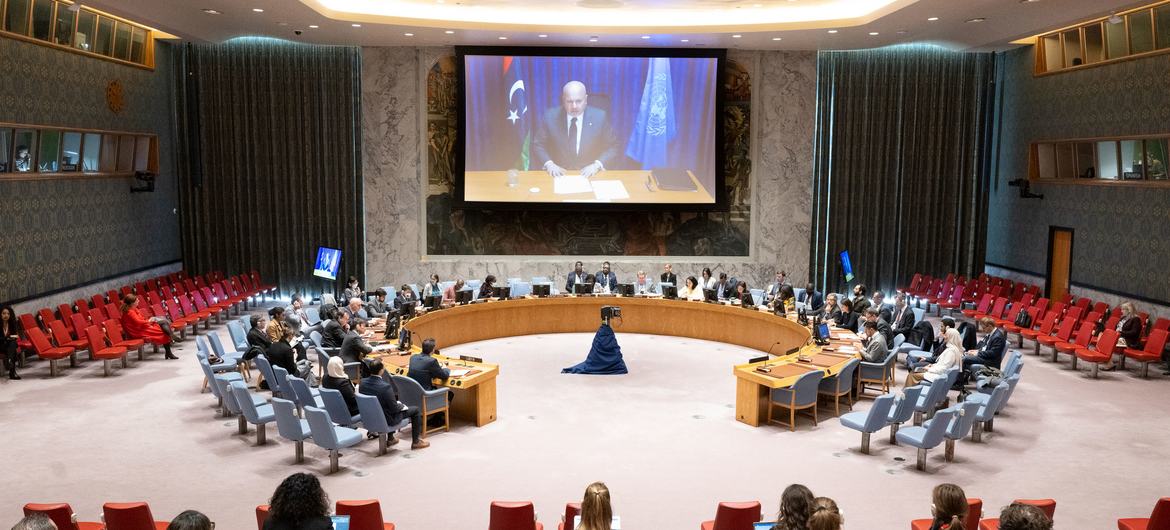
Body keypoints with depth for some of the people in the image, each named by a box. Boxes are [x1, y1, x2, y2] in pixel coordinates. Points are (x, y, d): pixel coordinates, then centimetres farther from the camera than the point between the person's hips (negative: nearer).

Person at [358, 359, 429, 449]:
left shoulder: (363, 382, -12)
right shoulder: (385, 387, -32)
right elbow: (394, 408, -24)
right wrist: (401, 405, -1)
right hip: (387, 419, -7)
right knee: (415, 410, 12)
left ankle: (391, 438, 43)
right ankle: (416, 441, 21)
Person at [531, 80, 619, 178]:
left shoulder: (600, 117, -1)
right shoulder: (550, 117, 1)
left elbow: (613, 148, 3)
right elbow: (538, 145, 6)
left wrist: (597, 165, -13)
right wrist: (549, 164, -12)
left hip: (590, 175, 0)